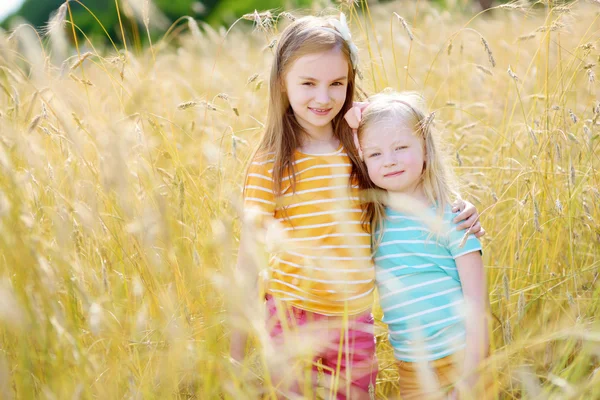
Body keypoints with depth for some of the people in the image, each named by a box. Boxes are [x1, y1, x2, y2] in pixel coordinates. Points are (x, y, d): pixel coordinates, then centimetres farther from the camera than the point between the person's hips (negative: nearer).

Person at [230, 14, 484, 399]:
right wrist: (238, 353, -5)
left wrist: (459, 214, -3)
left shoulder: (362, 151, 2)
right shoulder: (270, 164, -7)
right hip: (292, 317, -3)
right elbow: (249, 258, -5)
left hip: (355, 320, 3)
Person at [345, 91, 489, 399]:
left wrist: (471, 374, -14)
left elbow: (475, 299, -10)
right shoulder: (375, 217, 3)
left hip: (457, 359, -4)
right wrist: (348, 128, -3)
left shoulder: (450, 216, -10)